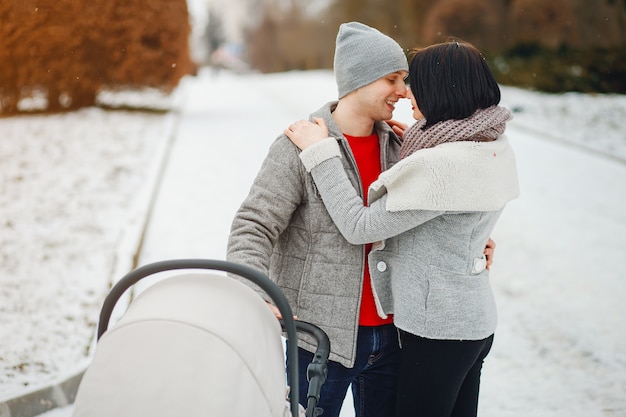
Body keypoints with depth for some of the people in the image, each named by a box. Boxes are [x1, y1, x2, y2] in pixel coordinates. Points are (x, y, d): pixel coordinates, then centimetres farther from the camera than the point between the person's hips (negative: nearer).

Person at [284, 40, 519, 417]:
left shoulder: (439, 166, -27)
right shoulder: (495, 146, 1)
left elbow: (359, 227, -22)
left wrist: (320, 151, -16)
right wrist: (416, 144, 7)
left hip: (437, 331, -9)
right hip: (474, 319, 9)